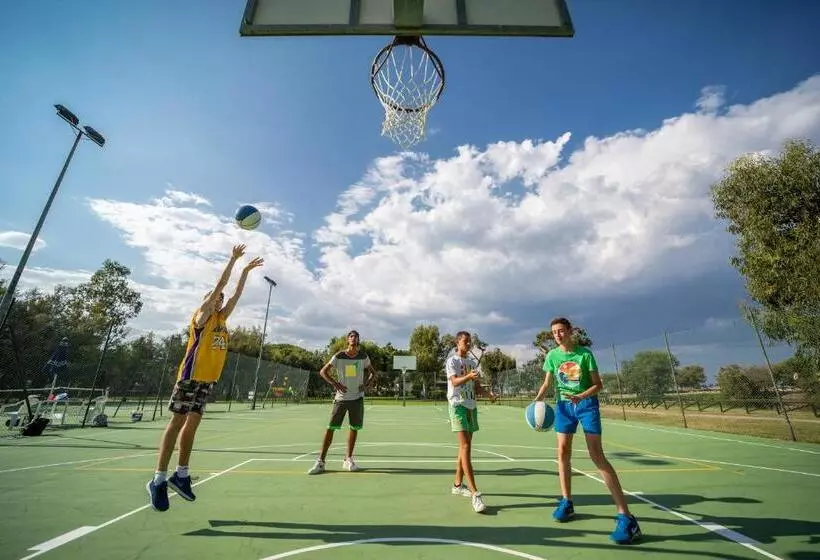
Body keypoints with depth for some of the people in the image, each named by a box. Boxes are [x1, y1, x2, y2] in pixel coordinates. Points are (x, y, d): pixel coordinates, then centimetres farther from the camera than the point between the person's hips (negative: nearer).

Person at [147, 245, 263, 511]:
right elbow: (220, 285, -8)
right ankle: (158, 479, 1)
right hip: (191, 375, -7)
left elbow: (236, 294, 17)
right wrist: (233, 259, -7)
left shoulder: (221, 318, 16)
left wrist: (246, 270, 19)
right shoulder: (202, 314, -1)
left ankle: (181, 475, 15)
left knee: (192, 424, 9)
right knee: (177, 422, -5)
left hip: (209, 378, 7)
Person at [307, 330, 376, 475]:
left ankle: (348, 459, 23)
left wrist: (367, 385, -5)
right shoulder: (338, 356, -6)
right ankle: (320, 461, 9)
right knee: (330, 428, -2)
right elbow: (323, 372, 1)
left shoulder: (364, 356, -1)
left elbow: (373, 372, 13)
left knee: (354, 428, 7)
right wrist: (334, 384, -13)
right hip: (341, 397, -2)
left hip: (357, 397, 2)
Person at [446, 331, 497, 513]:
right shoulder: (452, 361, -5)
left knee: (465, 446, 13)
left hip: (471, 406, 7)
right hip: (458, 405, -7)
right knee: (465, 447, -12)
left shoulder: (473, 362, 14)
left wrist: (488, 393, -6)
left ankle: (458, 484, 26)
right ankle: (475, 493, -11)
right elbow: (455, 381, -19)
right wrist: (469, 376, -38)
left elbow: (477, 387, 13)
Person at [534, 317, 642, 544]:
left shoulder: (585, 353, -11)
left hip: (586, 404, -4)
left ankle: (625, 515, 0)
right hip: (563, 405, 4)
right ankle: (567, 502, 22)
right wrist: (536, 400, -7)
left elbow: (598, 385, -8)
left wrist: (580, 397, -25)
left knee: (597, 456, -8)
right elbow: (547, 384, 8)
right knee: (563, 452, 5)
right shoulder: (552, 355, -1)